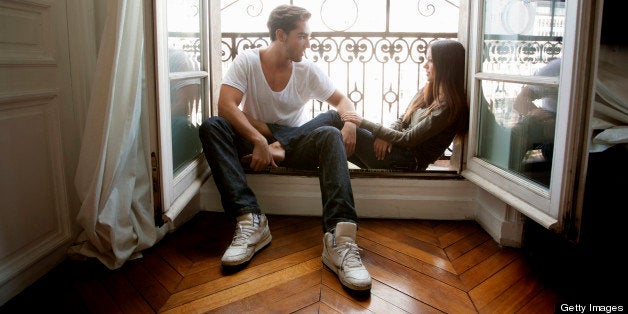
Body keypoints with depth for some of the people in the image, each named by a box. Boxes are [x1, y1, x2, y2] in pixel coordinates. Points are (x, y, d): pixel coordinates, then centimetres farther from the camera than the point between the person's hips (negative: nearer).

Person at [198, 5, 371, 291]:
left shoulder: (308, 70, 1)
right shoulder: (247, 61, -6)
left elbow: (342, 100, 7)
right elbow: (226, 105, -18)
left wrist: (350, 122, -17)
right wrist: (260, 140, -31)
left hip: (293, 142, 1)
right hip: (253, 140, 0)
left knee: (331, 136, -29)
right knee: (210, 127, -28)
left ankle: (338, 239, -45)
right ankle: (251, 220, -37)